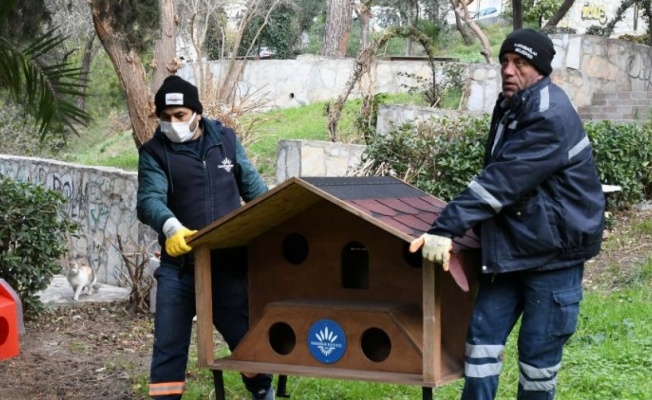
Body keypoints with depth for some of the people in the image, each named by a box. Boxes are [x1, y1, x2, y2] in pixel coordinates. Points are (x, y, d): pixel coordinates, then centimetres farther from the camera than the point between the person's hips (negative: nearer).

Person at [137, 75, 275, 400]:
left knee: (244, 335, 16)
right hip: (179, 265, -2)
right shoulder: (154, 152, -4)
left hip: (229, 262, 2)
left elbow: (251, 184, 16)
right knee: (169, 345, -1)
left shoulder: (225, 138, 6)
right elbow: (149, 199, -20)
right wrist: (171, 227, -40)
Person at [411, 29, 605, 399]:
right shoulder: (509, 108, 9)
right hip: (509, 248, 8)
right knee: (483, 336, 5)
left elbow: (503, 181, -30)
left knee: (539, 353, 2)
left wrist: (447, 227, -35)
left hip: (554, 251, -8)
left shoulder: (552, 118, -21)